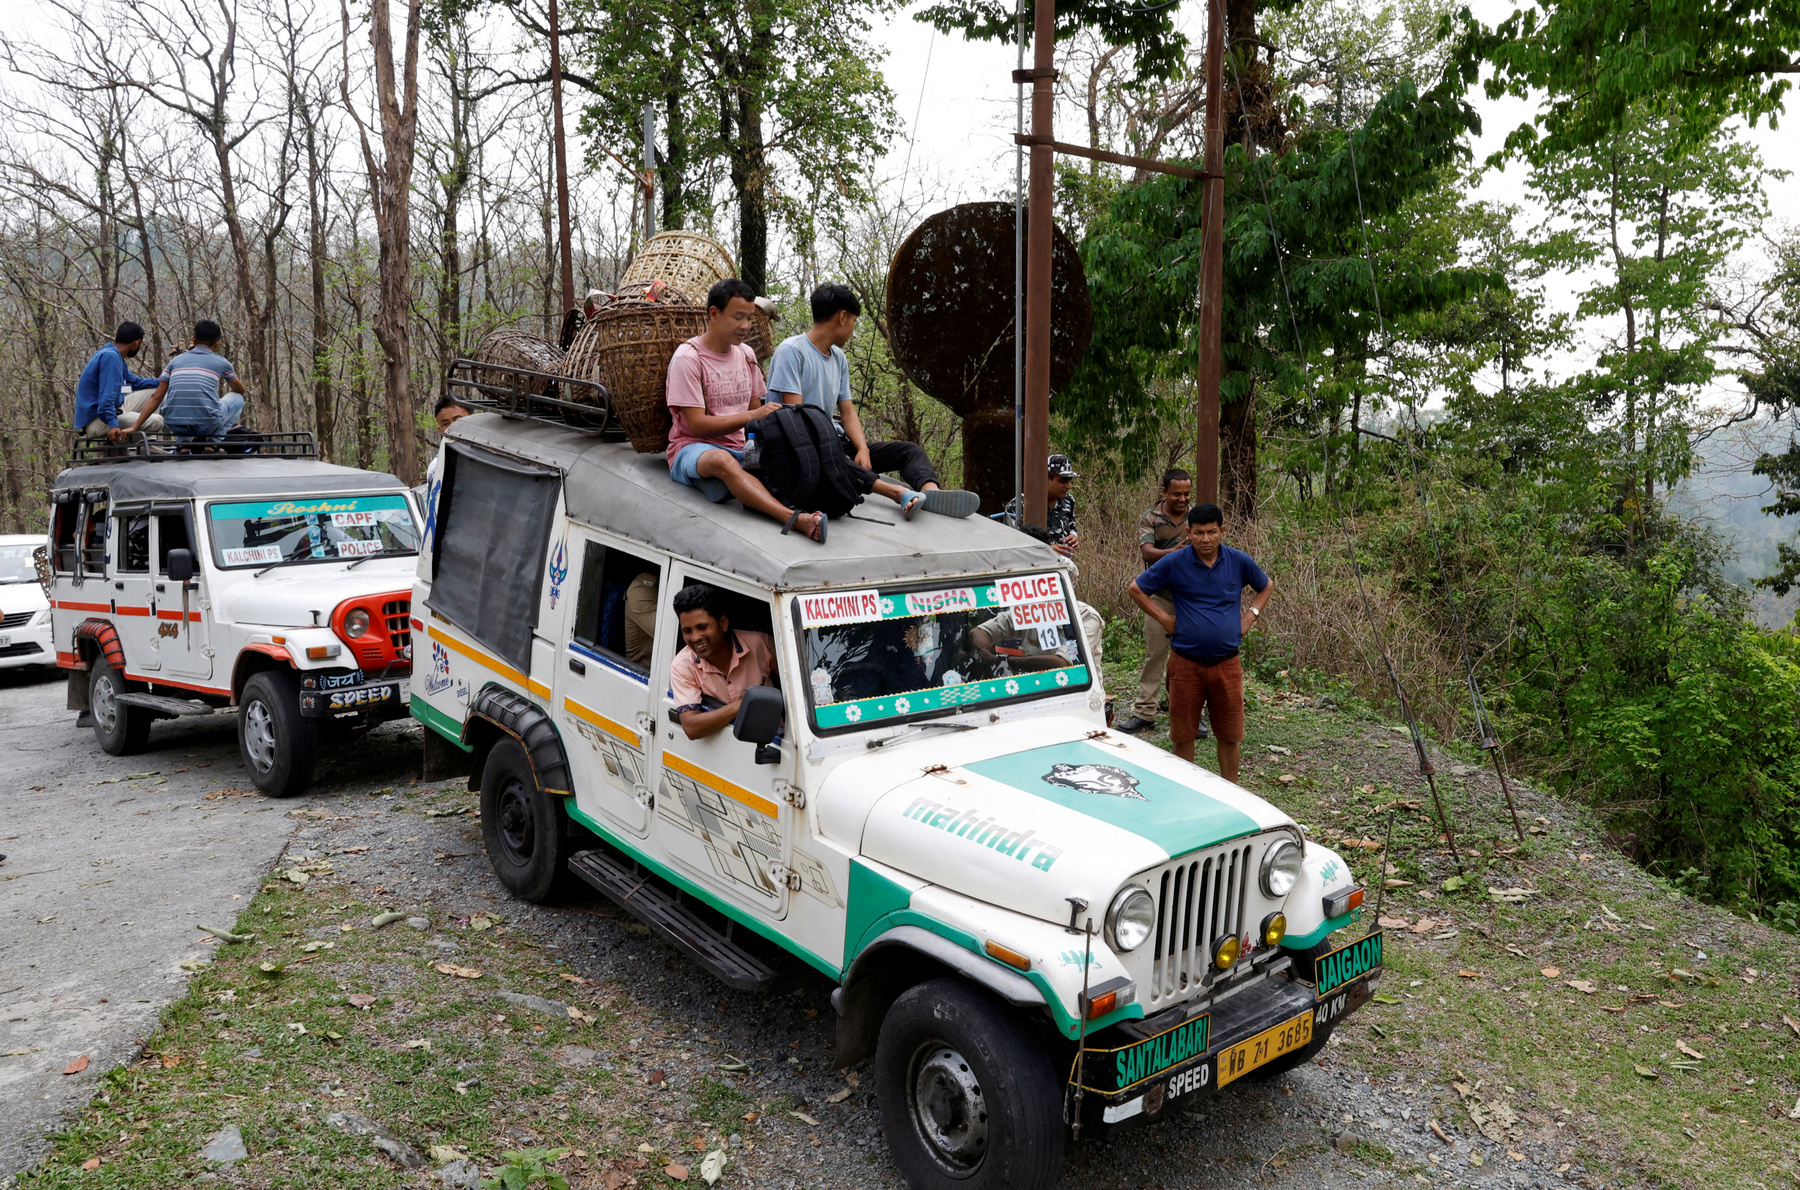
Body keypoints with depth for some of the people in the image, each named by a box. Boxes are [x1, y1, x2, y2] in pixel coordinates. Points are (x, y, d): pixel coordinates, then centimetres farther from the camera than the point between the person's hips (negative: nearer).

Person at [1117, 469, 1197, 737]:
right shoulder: (1150, 519, -2)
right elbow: (1147, 552, -17)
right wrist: (1177, 551, -35)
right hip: (1160, 596, -2)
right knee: (1154, 655, 2)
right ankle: (1145, 712, 9)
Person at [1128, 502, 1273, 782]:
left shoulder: (1239, 561, 1)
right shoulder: (1174, 563, -6)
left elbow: (1266, 586, 19)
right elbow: (1136, 589, 3)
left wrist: (1250, 616, 6)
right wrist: (1164, 618, -3)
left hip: (1227, 663, 1)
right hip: (1186, 662, -1)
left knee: (1229, 735, 9)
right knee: (1183, 734, 8)